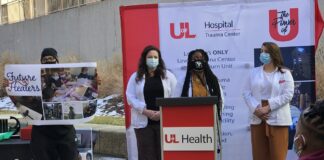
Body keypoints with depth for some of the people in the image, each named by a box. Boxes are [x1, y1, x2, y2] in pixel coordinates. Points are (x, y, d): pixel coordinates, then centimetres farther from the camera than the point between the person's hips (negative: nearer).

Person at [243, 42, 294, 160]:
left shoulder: (284, 73, 3)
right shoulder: (254, 72, 13)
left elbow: (288, 95, -7)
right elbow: (246, 93, 6)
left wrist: (268, 107, -15)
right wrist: (255, 109, -11)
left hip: (277, 119, -3)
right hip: (257, 119, 3)